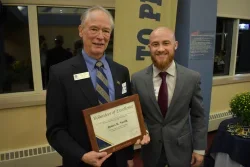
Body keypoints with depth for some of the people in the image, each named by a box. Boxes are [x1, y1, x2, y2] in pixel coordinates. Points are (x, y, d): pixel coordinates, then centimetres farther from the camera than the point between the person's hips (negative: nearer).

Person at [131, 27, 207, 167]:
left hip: (181, 148, 0)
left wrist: (199, 148, -1)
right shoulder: (137, 79, -10)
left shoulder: (192, 78, -11)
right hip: (150, 148, 1)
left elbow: (198, 116, -3)